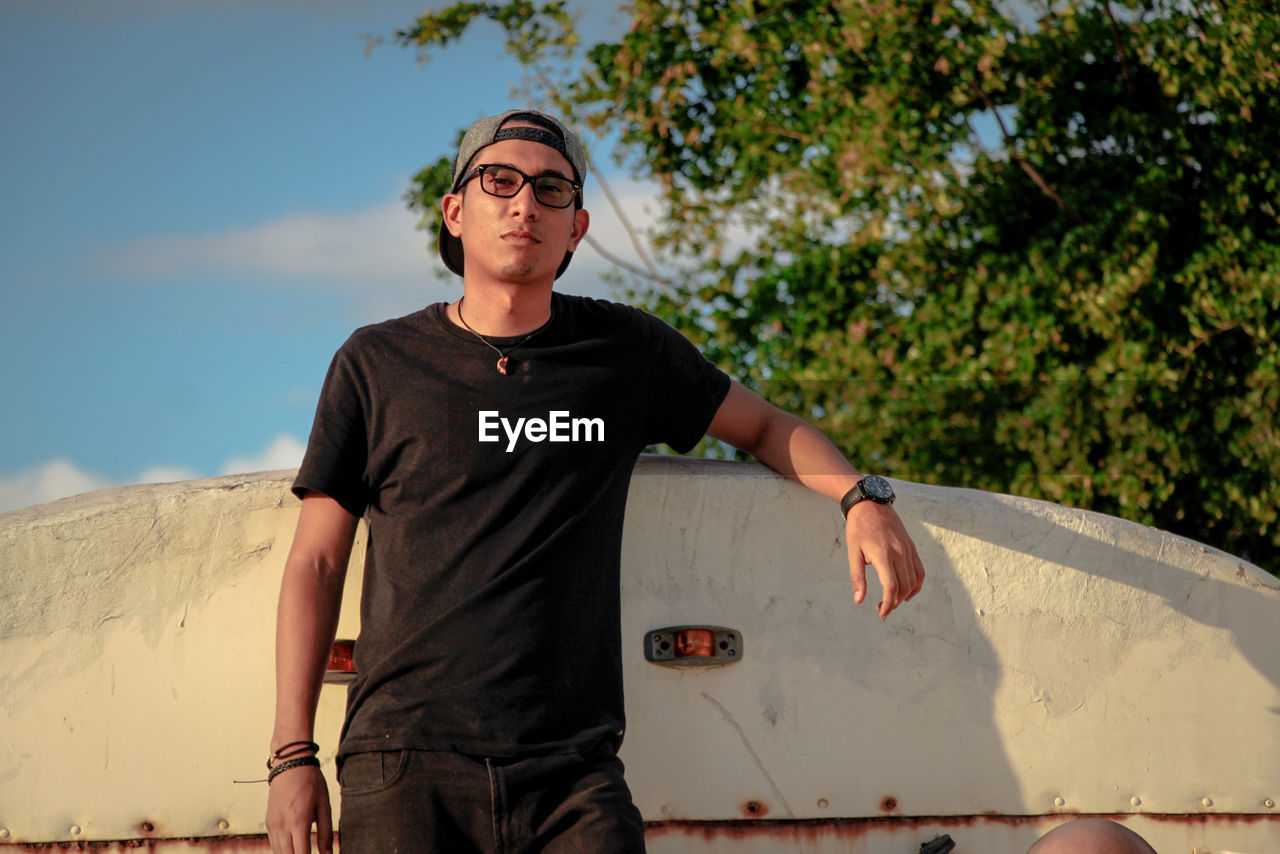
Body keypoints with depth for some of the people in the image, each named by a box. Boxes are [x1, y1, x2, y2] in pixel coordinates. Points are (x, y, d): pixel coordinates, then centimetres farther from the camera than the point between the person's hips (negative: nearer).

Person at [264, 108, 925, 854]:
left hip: (572, 775, 1)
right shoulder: (377, 365, 9)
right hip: (403, 769, -1)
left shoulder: (625, 352, 13)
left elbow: (763, 425, 28)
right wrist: (293, 756, 2)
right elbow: (316, 562, 9)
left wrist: (863, 498, 7)